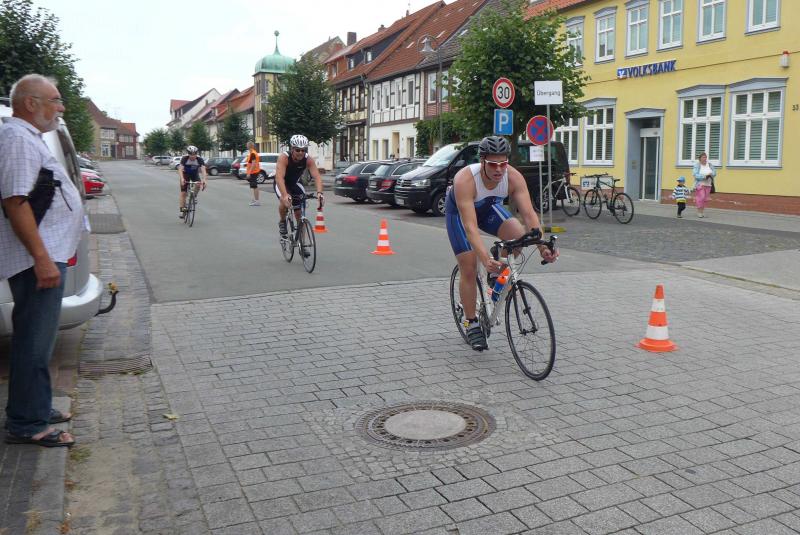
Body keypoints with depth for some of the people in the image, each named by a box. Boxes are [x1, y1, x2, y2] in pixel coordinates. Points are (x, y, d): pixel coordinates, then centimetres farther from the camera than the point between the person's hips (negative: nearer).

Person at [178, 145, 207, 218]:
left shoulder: (199, 159, -25)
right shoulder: (184, 158, -27)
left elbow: (203, 170, -35)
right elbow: (180, 169, -35)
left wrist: (204, 179, -52)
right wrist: (182, 179, -52)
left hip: (195, 174, 1)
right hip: (186, 174, -1)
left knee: (198, 185, -30)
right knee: (183, 193, -9)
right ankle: (182, 210, -2)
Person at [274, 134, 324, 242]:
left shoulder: (308, 159, -24)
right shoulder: (284, 157, -32)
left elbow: (317, 176, -35)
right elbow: (279, 177, -44)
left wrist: (319, 193, -54)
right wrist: (285, 195, -60)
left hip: (295, 184, 3)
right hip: (281, 184, -3)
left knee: (300, 214, -4)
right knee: (285, 201, -33)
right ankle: (282, 222, -3)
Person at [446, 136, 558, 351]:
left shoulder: (514, 177, -29)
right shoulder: (465, 180, -40)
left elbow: (529, 214, -33)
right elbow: (470, 226, -45)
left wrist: (543, 247, -47)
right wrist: (485, 259, -57)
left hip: (489, 207, 3)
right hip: (459, 211, -3)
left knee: (519, 234, -25)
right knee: (469, 269, -8)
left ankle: (500, 273, 3)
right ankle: (471, 323, 9)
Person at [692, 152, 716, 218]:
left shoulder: (709, 164, 4)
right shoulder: (697, 165, -9)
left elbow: (714, 172, 5)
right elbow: (696, 175, -17)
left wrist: (710, 174, -16)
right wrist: (704, 176, -26)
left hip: (707, 184, 5)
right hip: (700, 184, -4)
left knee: (705, 199, 4)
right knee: (700, 198, -11)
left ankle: (702, 212, 12)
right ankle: (699, 212, -2)